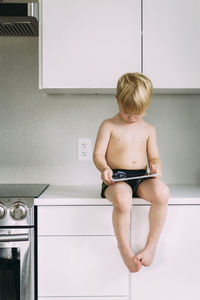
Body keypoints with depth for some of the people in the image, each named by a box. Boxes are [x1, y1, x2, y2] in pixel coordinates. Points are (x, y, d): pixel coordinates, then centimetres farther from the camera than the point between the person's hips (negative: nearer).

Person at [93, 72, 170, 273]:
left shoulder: (148, 129, 16)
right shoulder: (109, 125, 6)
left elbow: (154, 156, 16)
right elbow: (98, 154, 2)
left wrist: (156, 166, -9)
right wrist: (104, 168, -20)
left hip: (141, 178, 3)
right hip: (116, 178, -3)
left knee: (162, 192, -32)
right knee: (123, 198, -38)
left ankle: (151, 245, -14)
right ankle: (124, 249, -13)